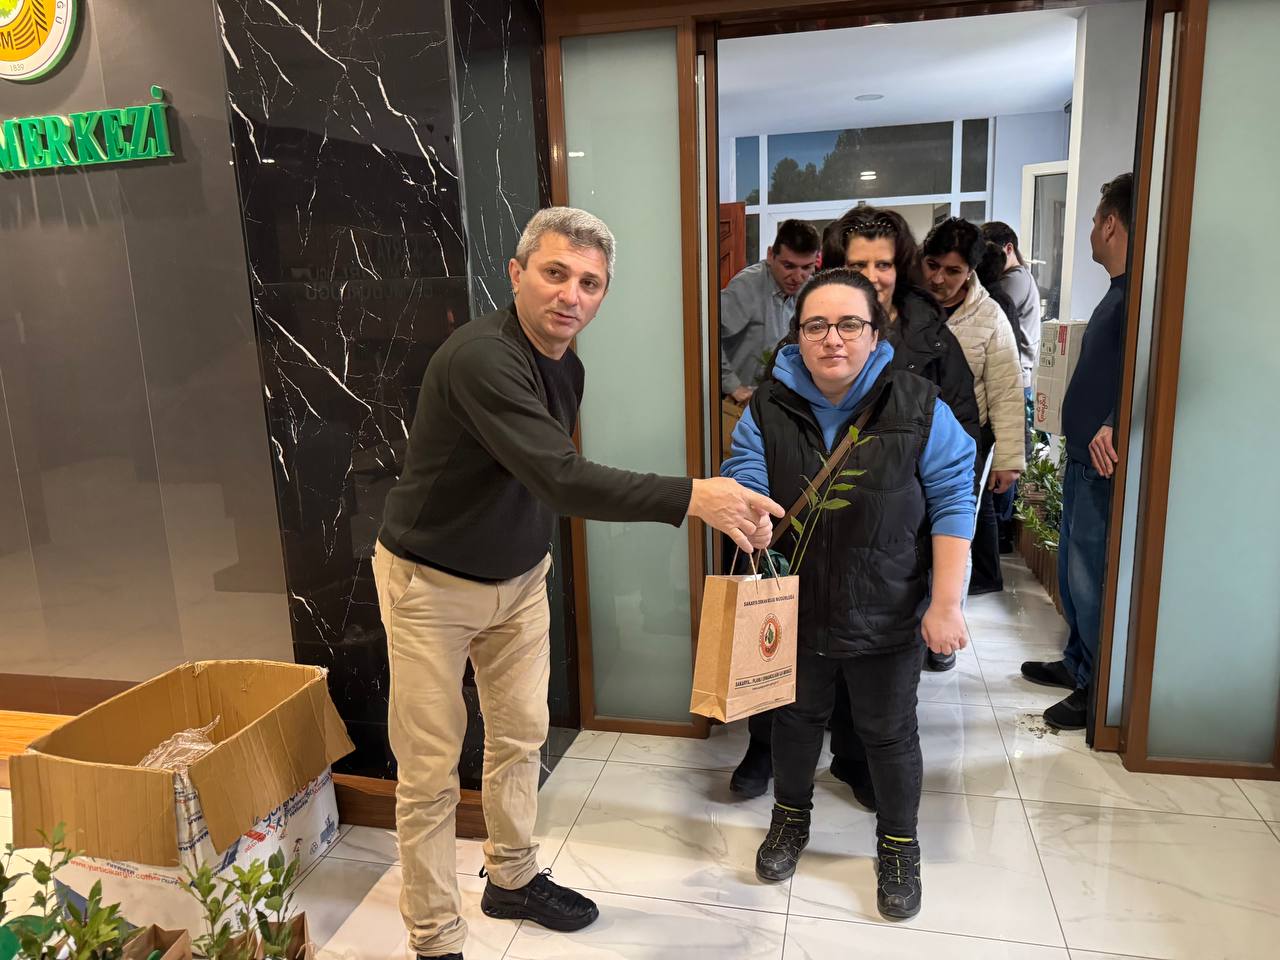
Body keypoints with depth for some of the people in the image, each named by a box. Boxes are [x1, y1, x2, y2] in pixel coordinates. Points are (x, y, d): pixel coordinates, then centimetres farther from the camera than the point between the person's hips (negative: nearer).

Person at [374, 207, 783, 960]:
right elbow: (561, 479, -39)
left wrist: (537, 552, 11)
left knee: (520, 735, 17)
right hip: (432, 583, -7)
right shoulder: (480, 356, -29)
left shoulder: (567, 367, -1)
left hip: (521, 578, 8)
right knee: (431, 772, 1)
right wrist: (693, 498, -42)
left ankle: (513, 879, 39)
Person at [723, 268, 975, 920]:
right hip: (795, 610, 2)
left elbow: (951, 504, -10)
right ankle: (790, 817, 49)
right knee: (796, 717, 22)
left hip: (886, 617, -1)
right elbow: (746, 487, -13)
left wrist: (945, 604, -13)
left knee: (889, 732, 16)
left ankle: (899, 845, 42)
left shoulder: (918, 407, -12)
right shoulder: (768, 408, -7)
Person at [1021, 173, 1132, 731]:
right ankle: (1077, 662, 34)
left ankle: (1098, 690, 13)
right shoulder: (1118, 291, 15)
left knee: (1089, 578, -1)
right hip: (1082, 456, 10)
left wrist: (1114, 425, -36)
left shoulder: (1138, 292, -18)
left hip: (1103, 462, -10)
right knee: (1071, 569, 19)